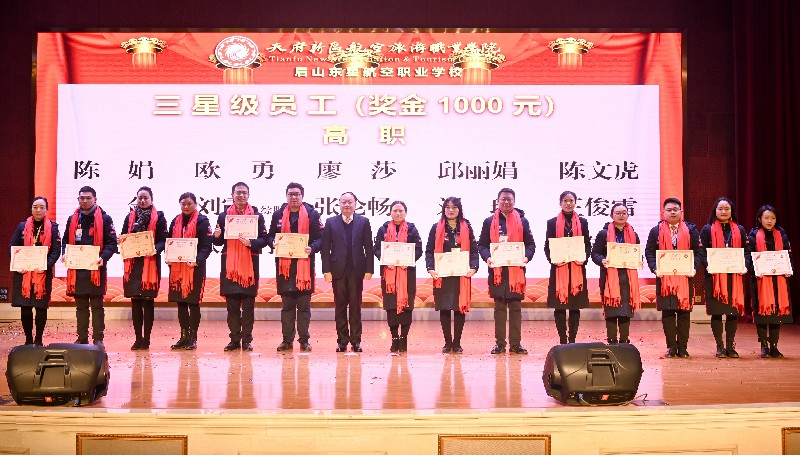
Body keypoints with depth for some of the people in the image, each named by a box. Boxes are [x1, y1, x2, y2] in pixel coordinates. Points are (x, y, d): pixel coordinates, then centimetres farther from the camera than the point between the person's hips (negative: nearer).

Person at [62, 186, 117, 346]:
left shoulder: (104, 218, 1)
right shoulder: (72, 219, 14)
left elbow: (112, 242, -3)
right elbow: (66, 241, 19)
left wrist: (103, 257, -19)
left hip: (96, 268, -4)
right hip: (76, 268, 4)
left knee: (97, 305, 1)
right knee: (81, 306, 10)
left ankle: (98, 339, 5)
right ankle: (82, 339, 17)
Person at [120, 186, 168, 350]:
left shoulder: (159, 217, 2)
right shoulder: (130, 217, 14)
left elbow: (163, 240, -4)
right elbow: (123, 237, 15)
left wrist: (154, 250, -23)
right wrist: (121, 241, -8)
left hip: (150, 263, -4)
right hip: (133, 263, 4)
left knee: (148, 301, -1)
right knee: (135, 302, 5)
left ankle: (146, 339, 4)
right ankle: (138, 338, 12)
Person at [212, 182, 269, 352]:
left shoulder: (257, 215, 5)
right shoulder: (224, 215, 10)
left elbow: (264, 240, 0)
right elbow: (218, 242, 11)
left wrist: (251, 242, -19)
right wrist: (217, 236, -11)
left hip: (250, 265, -2)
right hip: (229, 265, 2)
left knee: (248, 306, 1)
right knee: (232, 306, 4)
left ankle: (247, 340, 7)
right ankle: (234, 339, 10)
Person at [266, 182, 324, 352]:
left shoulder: (312, 214, 3)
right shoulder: (278, 215, 11)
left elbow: (320, 238, 1)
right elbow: (270, 236, 16)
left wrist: (312, 248, -17)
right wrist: (273, 243, -6)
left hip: (304, 263, -2)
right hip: (284, 264, 2)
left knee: (304, 305, 2)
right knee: (287, 305, 7)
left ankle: (304, 340, 9)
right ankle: (287, 340, 13)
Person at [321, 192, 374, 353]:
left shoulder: (363, 222, 6)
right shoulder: (331, 222, 7)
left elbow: (368, 247, 3)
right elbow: (325, 248, 3)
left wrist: (369, 270, -3)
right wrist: (326, 270, -4)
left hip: (357, 270, 0)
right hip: (338, 270, 0)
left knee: (355, 306, 3)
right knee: (340, 306, 5)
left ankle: (355, 340, 8)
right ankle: (342, 340, 11)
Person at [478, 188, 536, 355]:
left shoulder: (522, 221, 9)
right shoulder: (489, 221, 8)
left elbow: (530, 244, 8)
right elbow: (482, 244, 7)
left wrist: (526, 257, -11)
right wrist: (487, 257, -13)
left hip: (516, 270, 0)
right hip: (497, 270, 0)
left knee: (516, 307, 3)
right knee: (499, 307, 4)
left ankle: (515, 343, 8)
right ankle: (500, 343, 9)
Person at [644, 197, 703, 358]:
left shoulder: (691, 230, 8)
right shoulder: (656, 231, 7)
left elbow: (698, 252, 5)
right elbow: (649, 252, 5)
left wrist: (694, 268, -11)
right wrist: (655, 268, -10)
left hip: (685, 278, 0)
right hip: (664, 278, 0)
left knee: (684, 312, 2)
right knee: (667, 313, 2)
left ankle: (682, 347, 10)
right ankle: (671, 346, 10)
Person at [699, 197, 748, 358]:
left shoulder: (740, 230, 12)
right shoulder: (707, 230, 3)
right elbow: (702, 251, -2)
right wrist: (708, 265, -18)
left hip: (734, 276, 3)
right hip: (714, 276, -2)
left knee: (733, 311, 4)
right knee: (716, 312, 0)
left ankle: (730, 345, 15)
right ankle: (720, 346, 9)